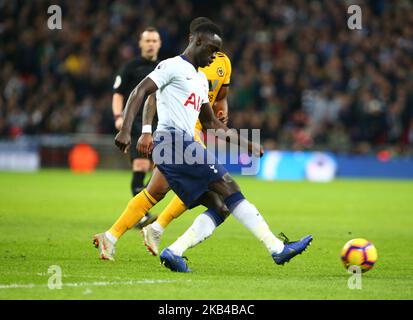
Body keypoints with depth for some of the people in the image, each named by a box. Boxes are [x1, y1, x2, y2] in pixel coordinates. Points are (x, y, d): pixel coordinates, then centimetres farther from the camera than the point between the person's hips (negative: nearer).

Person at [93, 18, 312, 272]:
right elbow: (140, 92, -10)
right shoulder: (173, 66, 0)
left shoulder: (201, 79, 27)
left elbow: (211, 123, 32)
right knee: (230, 191, -14)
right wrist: (126, 130, -22)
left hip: (185, 145, 10)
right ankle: (278, 248, -18)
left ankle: (174, 252, -8)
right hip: (173, 139, -10)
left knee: (221, 207, -1)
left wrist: (244, 143, 26)